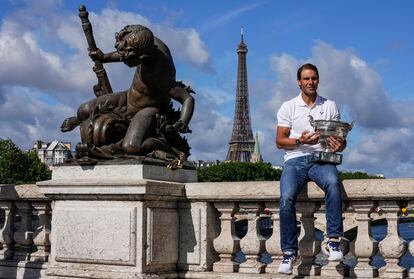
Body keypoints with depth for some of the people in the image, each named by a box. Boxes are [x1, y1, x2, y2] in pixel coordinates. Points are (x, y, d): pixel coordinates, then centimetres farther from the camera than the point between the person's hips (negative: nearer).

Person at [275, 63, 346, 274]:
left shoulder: (330, 106, 14)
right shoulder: (288, 107, 10)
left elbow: (341, 139, 12)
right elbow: (279, 141, 5)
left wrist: (339, 145, -14)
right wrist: (300, 141, -15)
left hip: (321, 159, 0)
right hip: (295, 160, 0)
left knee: (333, 182, -36)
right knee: (286, 197, -29)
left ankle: (334, 241, -30)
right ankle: (289, 253, -17)